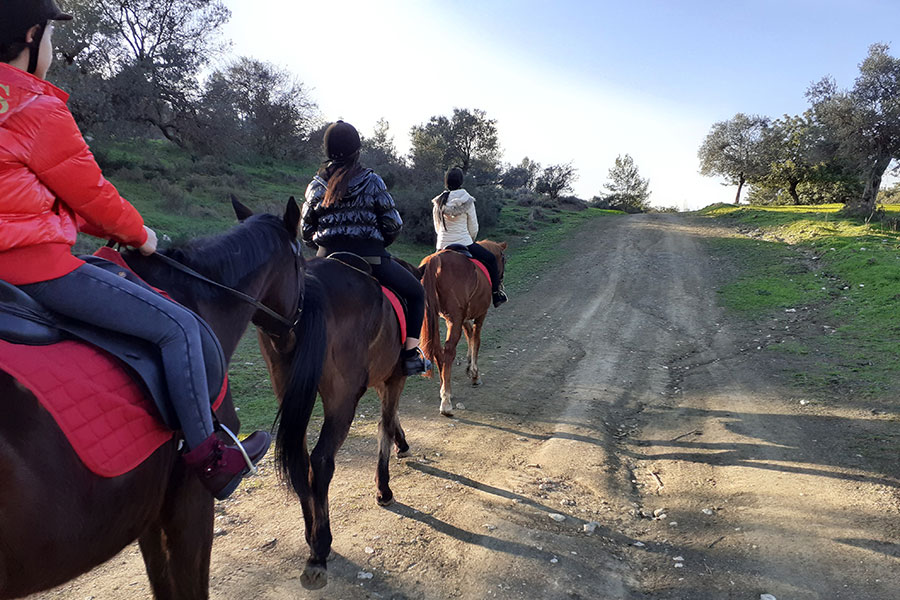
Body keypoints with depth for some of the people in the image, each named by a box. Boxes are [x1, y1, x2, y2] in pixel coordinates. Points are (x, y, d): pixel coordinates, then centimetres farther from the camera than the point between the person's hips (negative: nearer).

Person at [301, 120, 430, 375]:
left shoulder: (316, 184, 7)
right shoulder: (371, 181, -3)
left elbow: (306, 230, 9)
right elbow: (393, 225, -3)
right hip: (370, 257, -4)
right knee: (415, 292, 15)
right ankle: (411, 353, 5)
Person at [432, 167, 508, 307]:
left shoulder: (438, 203, 3)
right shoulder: (467, 201, -7)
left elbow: (437, 228, 12)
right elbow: (474, 228, -1)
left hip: (442, 247, 4)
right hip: (464, 244, -4)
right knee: (491, 259, 15)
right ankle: (496, 294, 16)